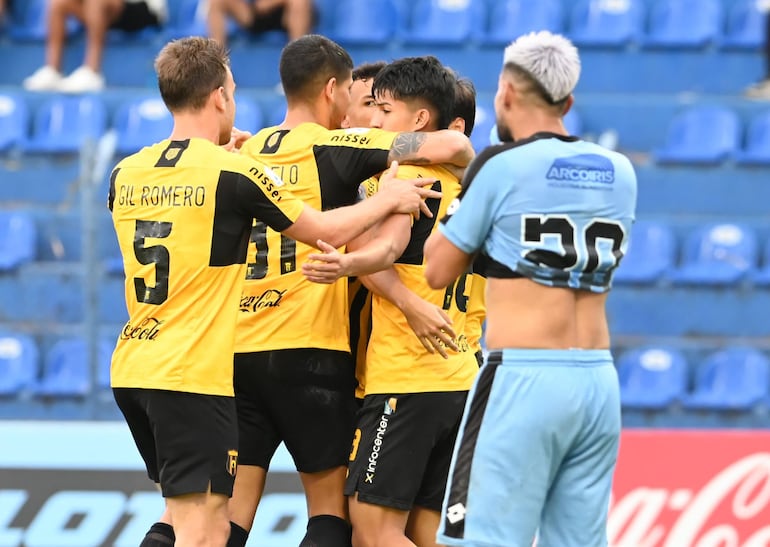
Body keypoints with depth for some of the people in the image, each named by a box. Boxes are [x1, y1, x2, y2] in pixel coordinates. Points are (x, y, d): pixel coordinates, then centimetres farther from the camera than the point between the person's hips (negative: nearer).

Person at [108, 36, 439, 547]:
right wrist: (388, 199, 17)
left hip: (131, 369, 7)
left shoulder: (125, 174, 6)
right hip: (193, 375, -7)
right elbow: (326, 231, 0)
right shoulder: (233, 174, -11)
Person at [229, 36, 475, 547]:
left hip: (239, 351, 5)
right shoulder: (335, 147, -5)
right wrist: (470, 159, 11)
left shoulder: (247, 153, 11)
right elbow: (450, 145, -10)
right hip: (311, 351, -5)